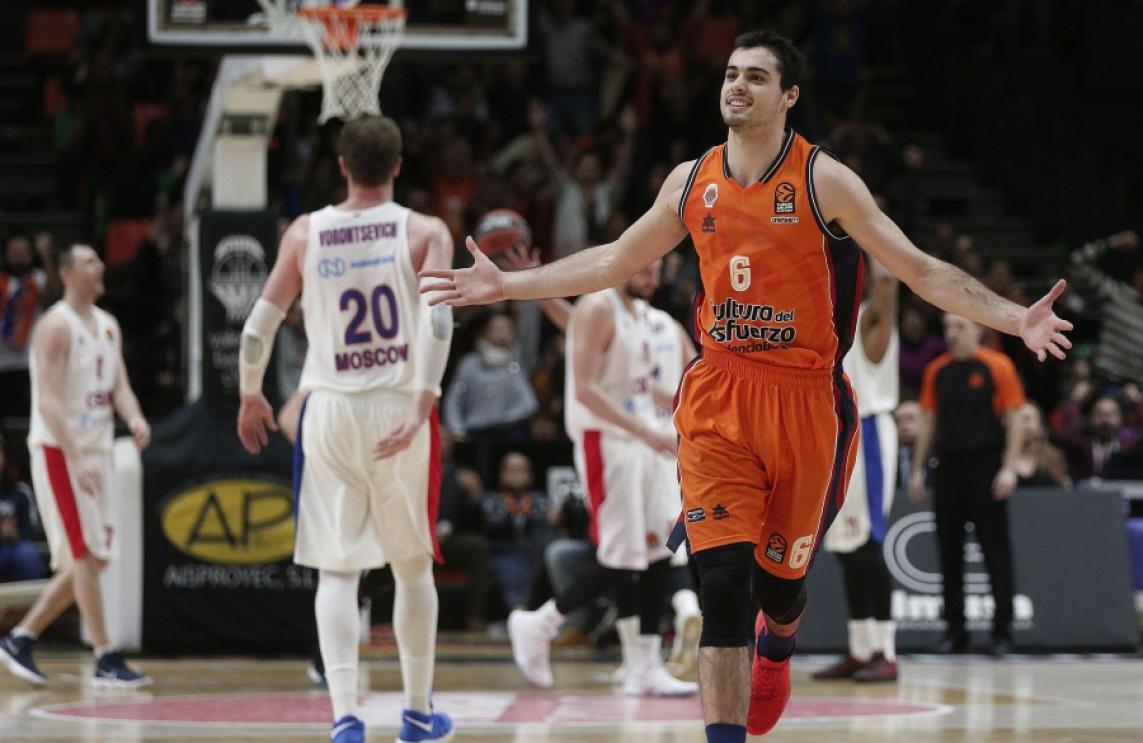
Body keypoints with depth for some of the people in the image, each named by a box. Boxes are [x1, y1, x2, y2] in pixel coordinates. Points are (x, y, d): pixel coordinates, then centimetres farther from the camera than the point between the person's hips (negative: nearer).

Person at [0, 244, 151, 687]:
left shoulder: (108, 326, 13)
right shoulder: (56, 326, -12)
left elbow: (118, 385, 10)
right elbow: (48, 400, -19)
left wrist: (134, 418, -13)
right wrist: (77, 459, -27)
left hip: (96, 450, 8)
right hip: (59, 451, -8)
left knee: (92, 559, 8)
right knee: (86, 555, -10)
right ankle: (106, 661, -8)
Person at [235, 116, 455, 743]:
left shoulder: (305, 233, 4)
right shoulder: (424, 232, -1)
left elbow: (261, 323, 5)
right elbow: (437, 320, -16)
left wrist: (250, 396, 20)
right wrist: (420, 408, -21)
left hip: (330, 410, 0)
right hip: (401, 408, 0)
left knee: (337, 570, 1)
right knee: (413, 566, 15)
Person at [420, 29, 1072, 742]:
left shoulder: (825, 182, -8)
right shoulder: (692, 181, 5)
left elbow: (921, 269, -9)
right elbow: (612, 262, 19)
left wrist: (1013, 318, -22)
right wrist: (506, 285, 18)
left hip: (805, 399, -2)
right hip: (719, 395, 2)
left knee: (780, 580, 11)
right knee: (722, 582, -11)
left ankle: (777, 645, 48)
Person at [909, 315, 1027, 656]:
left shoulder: (997, 367, -3)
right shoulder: (936, 371, 10)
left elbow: (1014, 420, -4)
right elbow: (928, 421, 15)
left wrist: (1009, 468, -12)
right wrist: (917, 470, 10)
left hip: (985, 466, -4)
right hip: (948, 467, 4)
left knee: (995, 550, -3)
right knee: (949, 551, 5)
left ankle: (1002, 629, 0)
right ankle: (954, 630, 12)